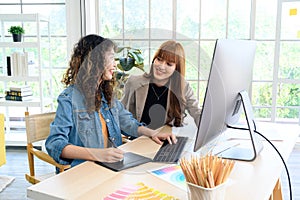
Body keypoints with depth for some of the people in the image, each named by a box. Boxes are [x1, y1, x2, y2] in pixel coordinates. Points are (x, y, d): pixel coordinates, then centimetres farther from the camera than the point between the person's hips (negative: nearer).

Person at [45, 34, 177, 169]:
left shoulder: (106, 94, 15)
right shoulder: (69, 98, -10)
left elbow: (127, 122, 25)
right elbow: (55, 143, -18)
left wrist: (152, 133, 7)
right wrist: (95, 154, -32)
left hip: (112, 165, 7)